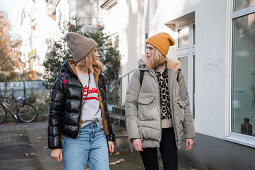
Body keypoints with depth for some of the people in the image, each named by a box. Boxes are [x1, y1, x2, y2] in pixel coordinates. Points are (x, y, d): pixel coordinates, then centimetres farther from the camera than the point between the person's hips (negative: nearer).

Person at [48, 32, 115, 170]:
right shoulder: (65, 79, -3)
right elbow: (54, 113, -3)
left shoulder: (98, 77, 15)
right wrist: (55, 146, -7)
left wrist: (109, 137, 18)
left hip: (99, 135, 5)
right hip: (75, 138, -4)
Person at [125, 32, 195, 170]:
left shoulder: (175, 72, 7)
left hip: (169, 130, 2)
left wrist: (189, 133, 10)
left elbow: (184, 103, 12)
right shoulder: (140, 72, 0)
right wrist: (134, 135, -12)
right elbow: (130, 104, -4)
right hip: (147, 131, -2)